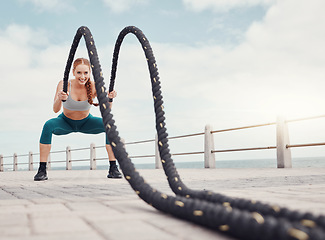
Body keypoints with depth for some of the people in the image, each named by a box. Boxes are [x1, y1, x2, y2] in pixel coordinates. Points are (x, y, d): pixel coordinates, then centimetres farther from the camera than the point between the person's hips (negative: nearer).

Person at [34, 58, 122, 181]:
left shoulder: (94, 86, -23)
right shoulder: (64, 84, -25)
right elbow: (55, 110, -32)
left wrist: (109, 98, -45)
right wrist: (60, 98, -53)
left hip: (86, 123, 1)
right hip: (66, 122, -1)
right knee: (49, 125, -31)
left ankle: (113, 168, -15)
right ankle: (42, 170, -22)